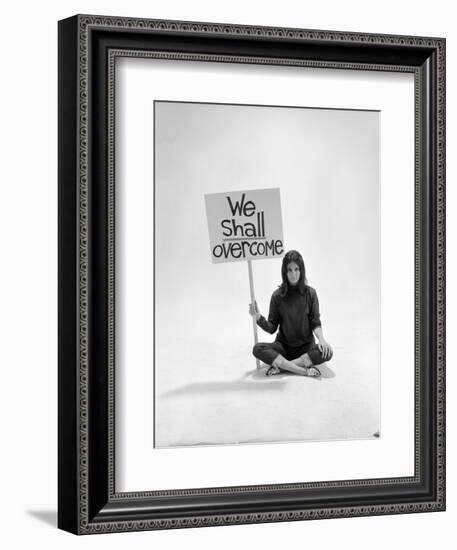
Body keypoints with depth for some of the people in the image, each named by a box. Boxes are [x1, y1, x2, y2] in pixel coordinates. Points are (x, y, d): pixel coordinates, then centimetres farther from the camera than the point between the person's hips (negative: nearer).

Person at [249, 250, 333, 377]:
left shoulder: (310, 293, -3)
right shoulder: (277, 296, -2)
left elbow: (315, 322, -2)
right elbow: (271, 328, -1)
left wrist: (321, 338, -21)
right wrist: (258, 318, -18)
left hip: (306, 346, 0)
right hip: (283, 346, 0)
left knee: (326, 352, -30)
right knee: (258, 349, -28)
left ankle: (280, 365, -25)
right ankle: (303, 370, -34)